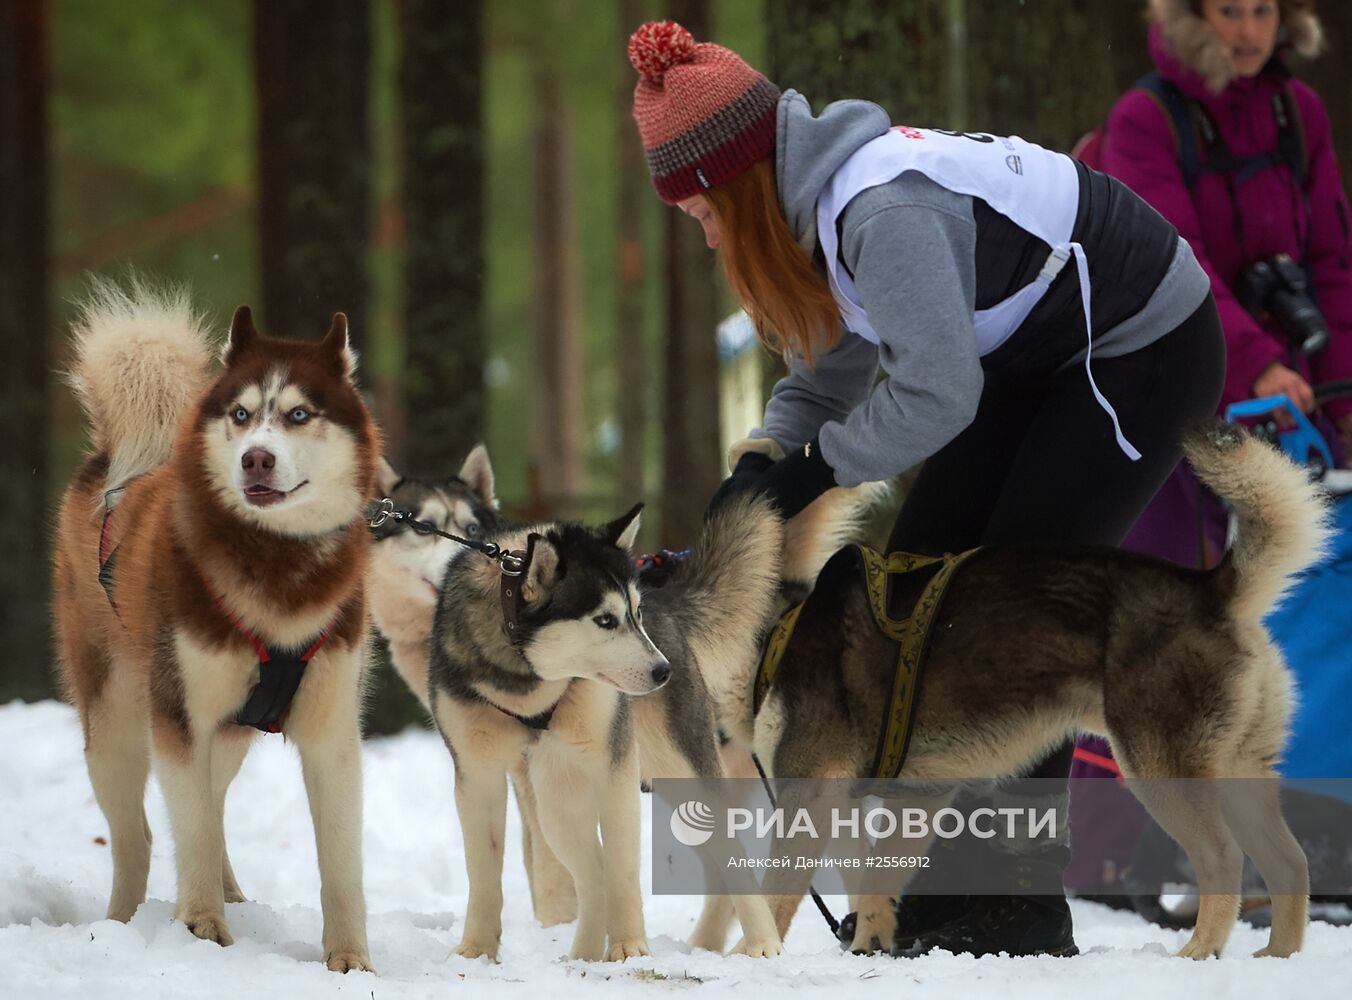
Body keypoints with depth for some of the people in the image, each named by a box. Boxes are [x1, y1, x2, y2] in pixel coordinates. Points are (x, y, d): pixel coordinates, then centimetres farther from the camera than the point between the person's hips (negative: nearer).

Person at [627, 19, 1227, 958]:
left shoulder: (884, 210, -32)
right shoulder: (821, 203, -1)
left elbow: (936, 393, -29)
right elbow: (826, 371, 7)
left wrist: (815, 466, -17)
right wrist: (762, 458, -10)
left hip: (1145, 350, -10)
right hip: (1035, 351, 10)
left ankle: (1027, 907, -4)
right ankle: (935, 886, 9)